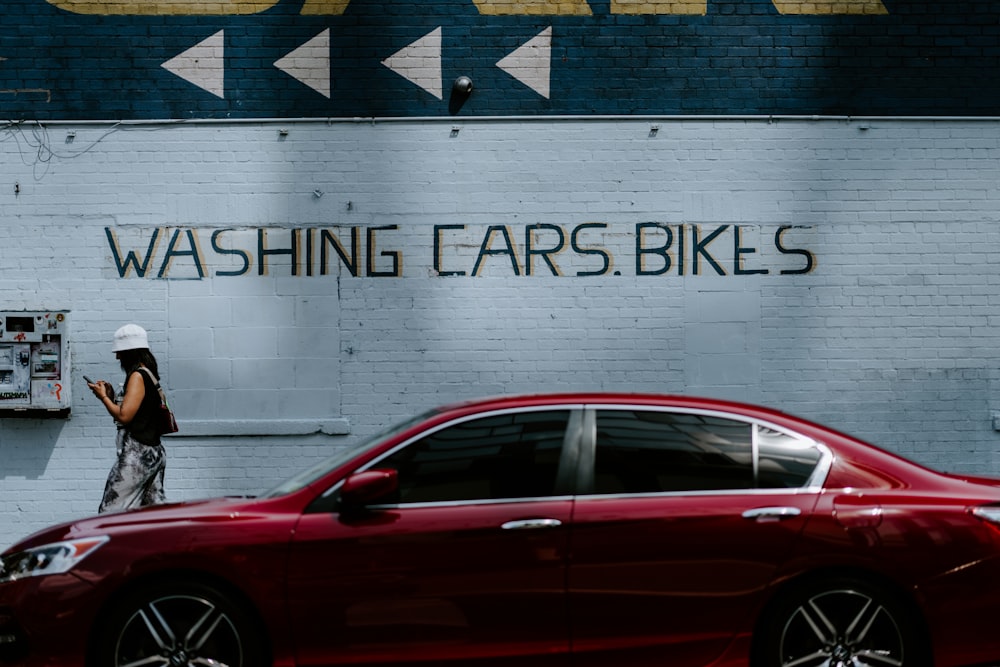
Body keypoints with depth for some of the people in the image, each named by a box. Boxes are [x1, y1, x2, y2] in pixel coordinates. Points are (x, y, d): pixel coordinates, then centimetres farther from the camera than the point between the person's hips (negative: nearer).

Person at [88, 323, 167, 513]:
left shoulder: (137, 376, -12)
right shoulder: (150, 375, 16)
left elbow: (124, 416, -19)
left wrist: (103, 397, -6)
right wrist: (111, 396, 13)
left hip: (137, 453, -10)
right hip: (154, 452, 10)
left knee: (110, 511, -7)